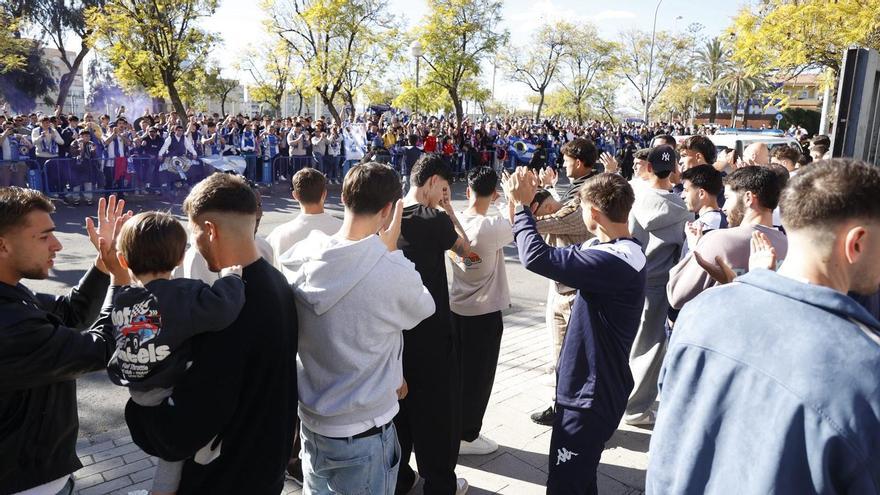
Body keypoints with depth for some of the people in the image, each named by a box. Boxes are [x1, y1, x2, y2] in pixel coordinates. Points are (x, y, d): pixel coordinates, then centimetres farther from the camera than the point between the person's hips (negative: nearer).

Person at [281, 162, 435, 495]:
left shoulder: (302, 258, -8)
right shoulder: (393, 271, -25)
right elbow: (422, 308, -3)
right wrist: (390, 248, -2)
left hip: (311, 421, 6)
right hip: (364, 433, -6)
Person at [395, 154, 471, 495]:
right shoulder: (435, 219, -18)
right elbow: (465, 249, 0)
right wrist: (448, 209, 2)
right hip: (431, 329, -6)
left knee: (397, 402, 19)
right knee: (437, 406, 11)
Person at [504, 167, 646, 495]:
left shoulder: (616, 261, -29)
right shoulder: (619, 251, 5)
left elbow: (537, 257, -35)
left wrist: (521, 205, -20)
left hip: (592, 393, -10)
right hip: (588, 385, 10)